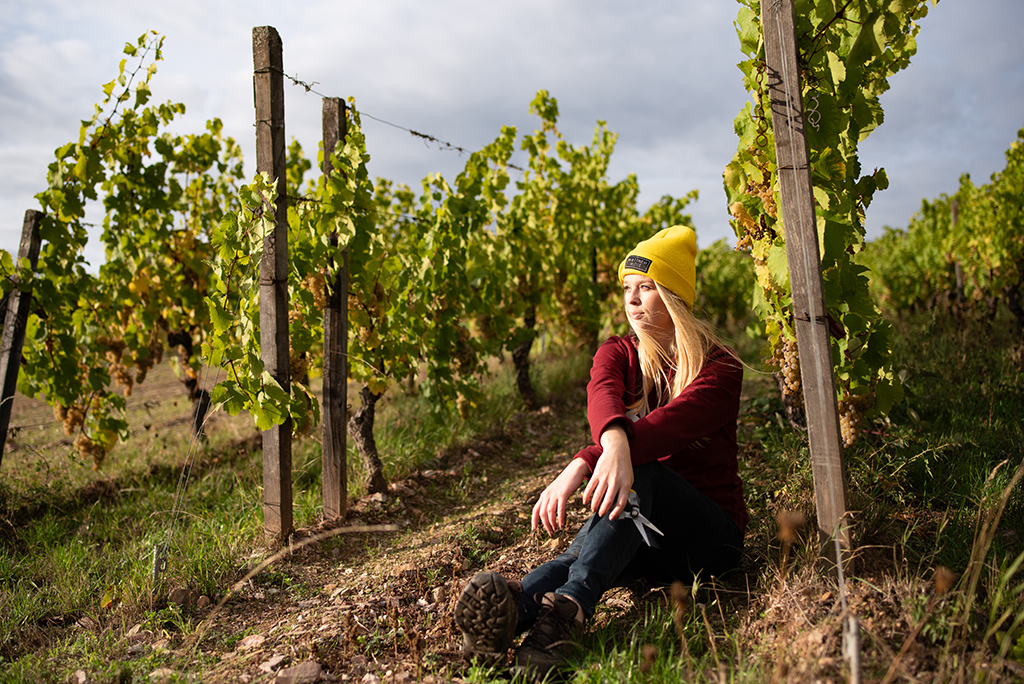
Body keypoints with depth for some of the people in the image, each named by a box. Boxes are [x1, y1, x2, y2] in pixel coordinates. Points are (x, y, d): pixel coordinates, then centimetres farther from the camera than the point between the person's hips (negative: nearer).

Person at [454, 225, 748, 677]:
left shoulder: (719, 369, -7)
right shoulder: (617, 355, 5)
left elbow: (669, 423, -28)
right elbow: (601, 397, -21)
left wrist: (582, 465, -44)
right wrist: (614, 443, -47)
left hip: (710, 534, -3)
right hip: (638, 534, 3)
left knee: (638, 471, -35)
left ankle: (567, 606, -54)